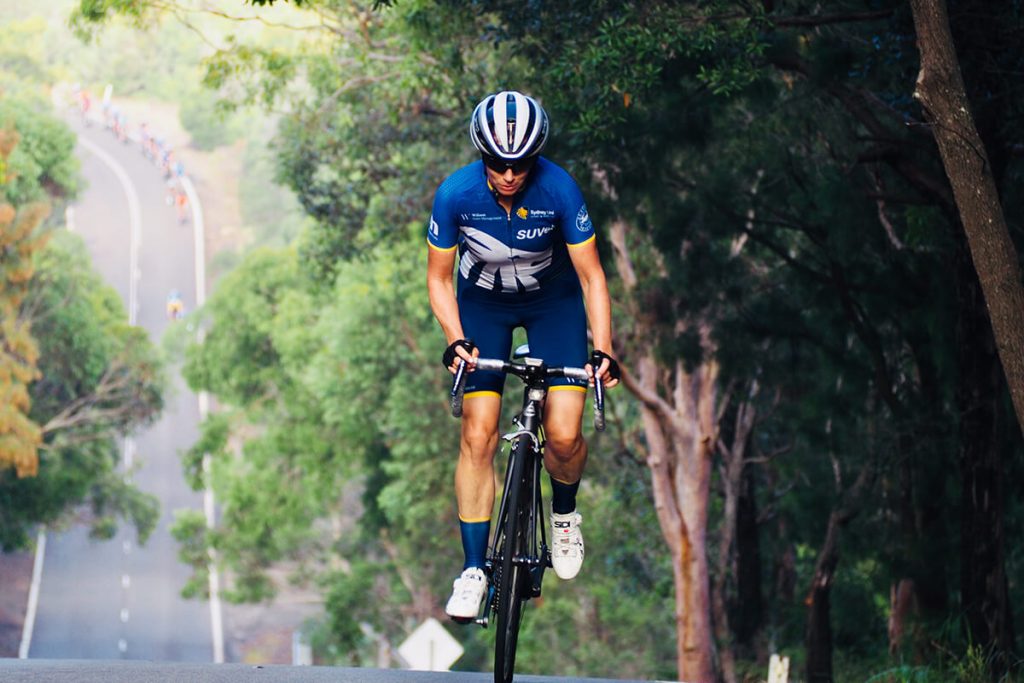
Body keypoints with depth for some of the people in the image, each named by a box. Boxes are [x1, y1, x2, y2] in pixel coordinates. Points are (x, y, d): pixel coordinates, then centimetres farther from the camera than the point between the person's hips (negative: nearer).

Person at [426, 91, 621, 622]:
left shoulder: (559, 190, -28)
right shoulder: (456, 194, -25)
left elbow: (591, 276, -20)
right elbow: (439, 277, -12)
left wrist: (602, 349, -29)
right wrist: (456, 340, -26)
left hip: (553, 302, -1)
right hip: (483, 304, 1)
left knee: (563, 435, -14)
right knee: (478, 435, -10)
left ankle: (564, 513, 19)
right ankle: (474, 569, -3)